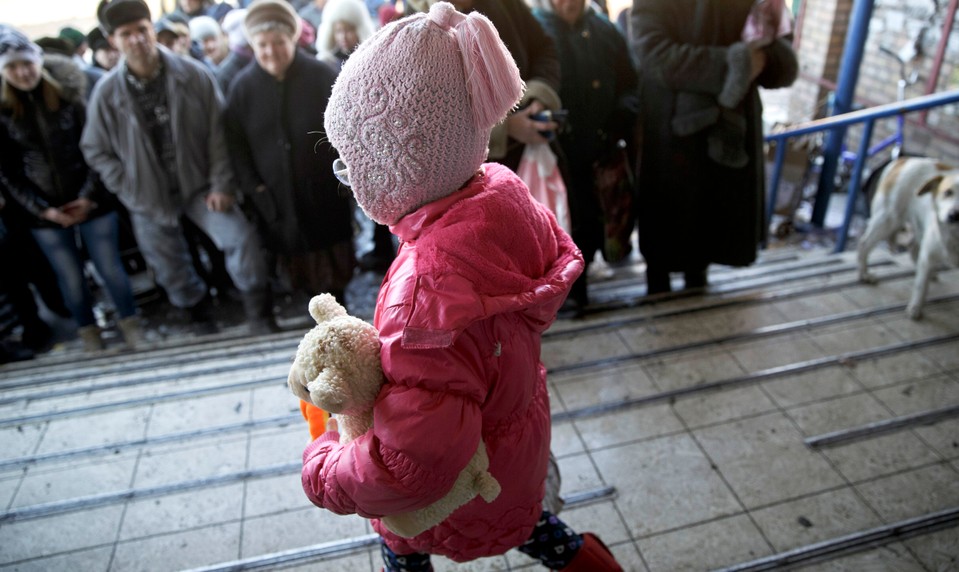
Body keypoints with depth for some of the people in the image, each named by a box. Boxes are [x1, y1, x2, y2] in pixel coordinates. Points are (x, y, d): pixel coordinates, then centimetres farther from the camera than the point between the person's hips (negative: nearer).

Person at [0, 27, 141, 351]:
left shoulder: (69, 90, -5)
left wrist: (89, 195, -12)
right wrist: (42, 209, -8)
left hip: (90, 201, -1)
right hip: (44, 212, 1)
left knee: (110, 269, 7)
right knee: (70, 279, 11)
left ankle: (131, 325, 28)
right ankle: (89, 334, 31)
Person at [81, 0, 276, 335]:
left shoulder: (193, 75, -9)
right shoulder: (107, 92, -7)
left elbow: (218, 132, -8)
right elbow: (95, 151, 3)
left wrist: (221, 185, -14)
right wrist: (131, 191, -6)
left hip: (199, 185, -1)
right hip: (150, 198, 1)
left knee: (241, 238, -19)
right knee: (172, 273, 11)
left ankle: (261, 322, -4)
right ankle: (204, 324, 37)